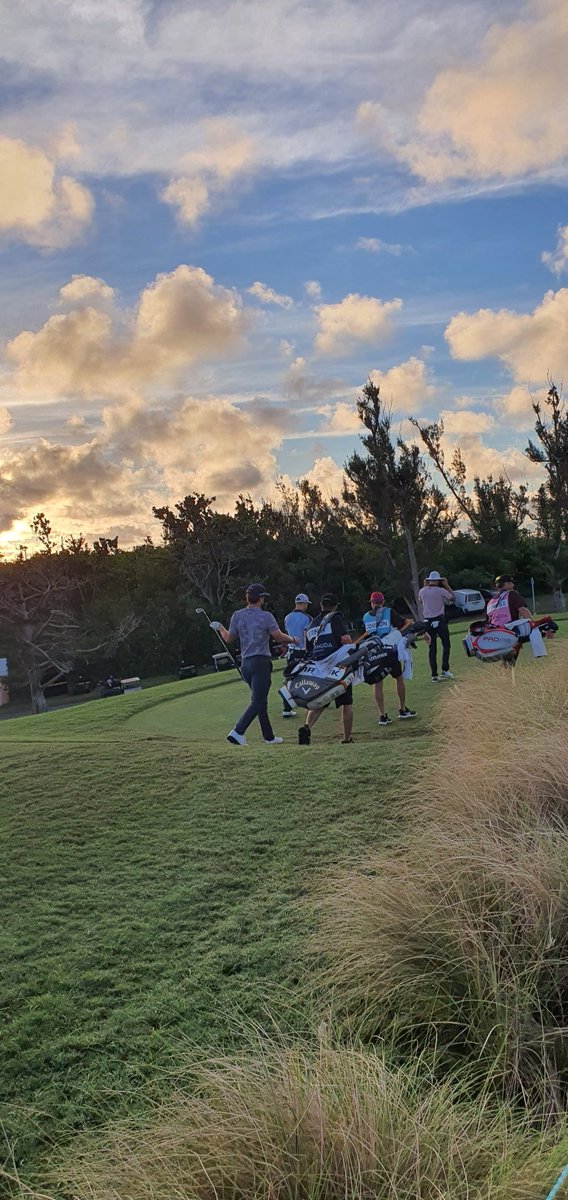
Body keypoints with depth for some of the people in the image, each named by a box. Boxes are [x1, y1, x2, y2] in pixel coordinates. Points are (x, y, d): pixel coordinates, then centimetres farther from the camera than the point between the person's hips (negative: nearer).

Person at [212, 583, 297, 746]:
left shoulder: (237, 616, 6)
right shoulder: (266, 616, -8)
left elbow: (228, 639, 15)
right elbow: (279, 637, -8)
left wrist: (220, 627, 34)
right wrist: (292, 640, 12)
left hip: (245, 663, 6)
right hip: (261, 662, -6)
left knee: (261, 701, 14)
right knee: (257, 702, -7)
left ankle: (269, 737, 19)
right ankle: (237, 732, -19)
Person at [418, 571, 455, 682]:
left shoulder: (422, 591, 0)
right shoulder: (441, 590, -10)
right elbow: (452, 597, 6)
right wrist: (446, 585, 10)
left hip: (428, 622, 3)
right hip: (440, 620, -3)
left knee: (432, 648, 6)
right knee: (446, 645, 11)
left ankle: (434, 675, 3)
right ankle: (445, 670, 3)